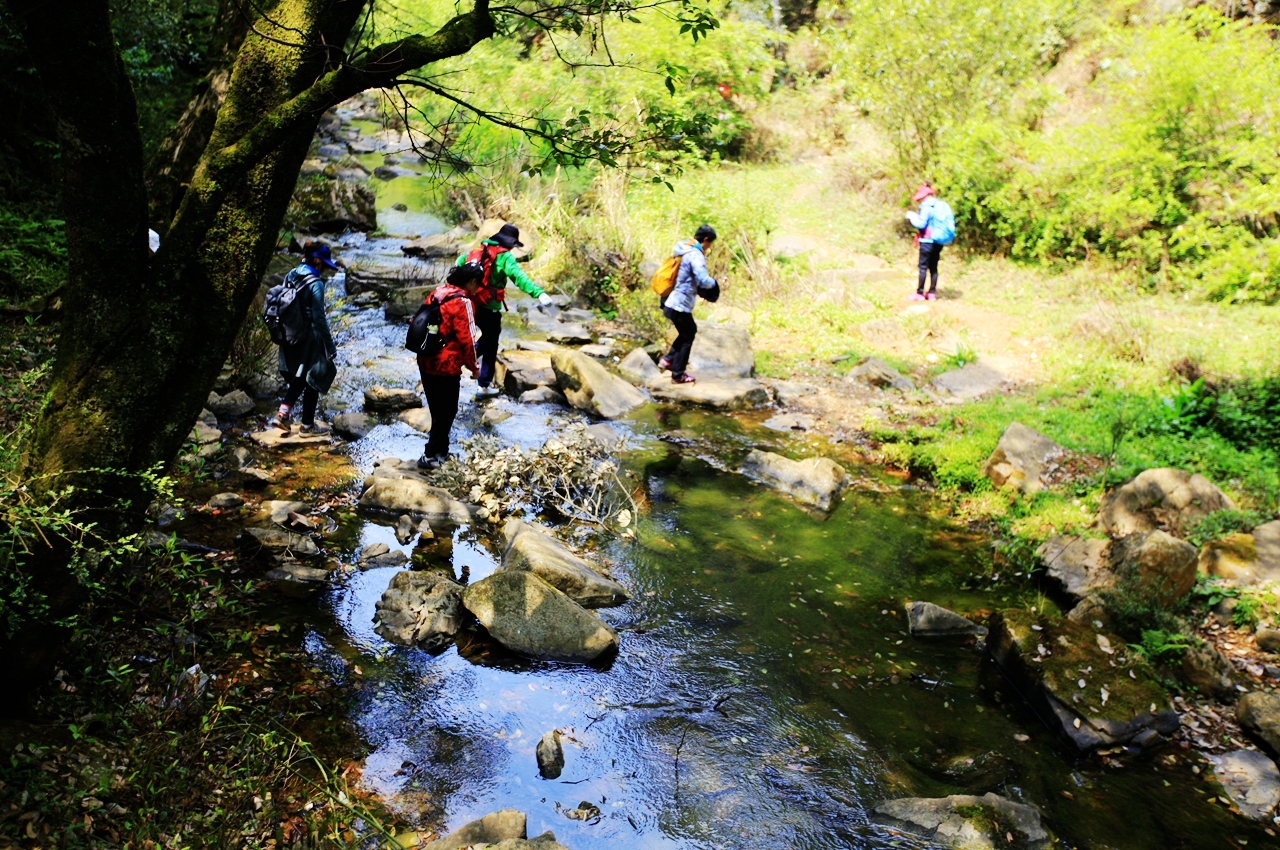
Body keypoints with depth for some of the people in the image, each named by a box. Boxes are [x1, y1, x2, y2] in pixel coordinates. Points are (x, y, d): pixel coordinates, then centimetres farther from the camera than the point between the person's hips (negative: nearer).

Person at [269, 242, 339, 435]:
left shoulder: (290, 277, 5)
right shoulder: (315, 283, -17)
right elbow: (319, 318, -19)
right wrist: (330, 346, -13)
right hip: (309, 339, -7)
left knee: (298, 378, 23)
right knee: (314, 380, 9)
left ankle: (283, 414, 10)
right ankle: (307, 425, 17)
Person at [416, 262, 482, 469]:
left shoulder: (437, 292, 6)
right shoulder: (462, 302, -18)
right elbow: (466, 339, -18)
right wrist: (473, 367, -4)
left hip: (426, 362, 8)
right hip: (446, 367, -8)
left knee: (436, 409, 21)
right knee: (447, 412, 7)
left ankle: (441, 449, 34)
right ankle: (430, 456, 10)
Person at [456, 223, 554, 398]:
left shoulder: (478, 250, 8)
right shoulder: (504, 257, -13)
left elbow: (460, 261, 22)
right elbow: (519, 277, -29)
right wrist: (539, 293, -40)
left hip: (472, 304, 7)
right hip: (489, 308, -7)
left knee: (487, 335, 32)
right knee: (491, 347, 8)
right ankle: (484, 385, 13)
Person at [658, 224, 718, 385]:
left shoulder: (682, 249, 11)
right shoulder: (695, 255, -18)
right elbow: (703, 281, -27)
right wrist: (713, 283, -5)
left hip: (672, 301, 9)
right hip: (680, 305, -9)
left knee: (690, 330, 24)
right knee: (687, 337, 7)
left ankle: (668, 360, 23)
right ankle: (678, 375, 15)